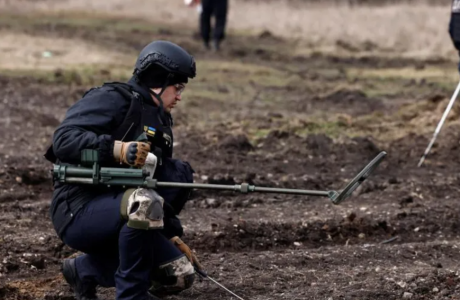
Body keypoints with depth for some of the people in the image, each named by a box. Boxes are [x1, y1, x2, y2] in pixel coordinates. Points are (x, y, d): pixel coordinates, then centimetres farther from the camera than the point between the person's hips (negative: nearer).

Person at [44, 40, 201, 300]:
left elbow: (160, 189, 25)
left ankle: (86, 270, 17)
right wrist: (117, 149, -35)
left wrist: (173, 236, 18)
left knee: (180, 275, -2)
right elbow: (64, 139, -24)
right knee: (143, 203, -37)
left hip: (116, 215, 9)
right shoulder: (113, 100, -9)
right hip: (79, 211, -9)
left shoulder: (161, 122, 17)